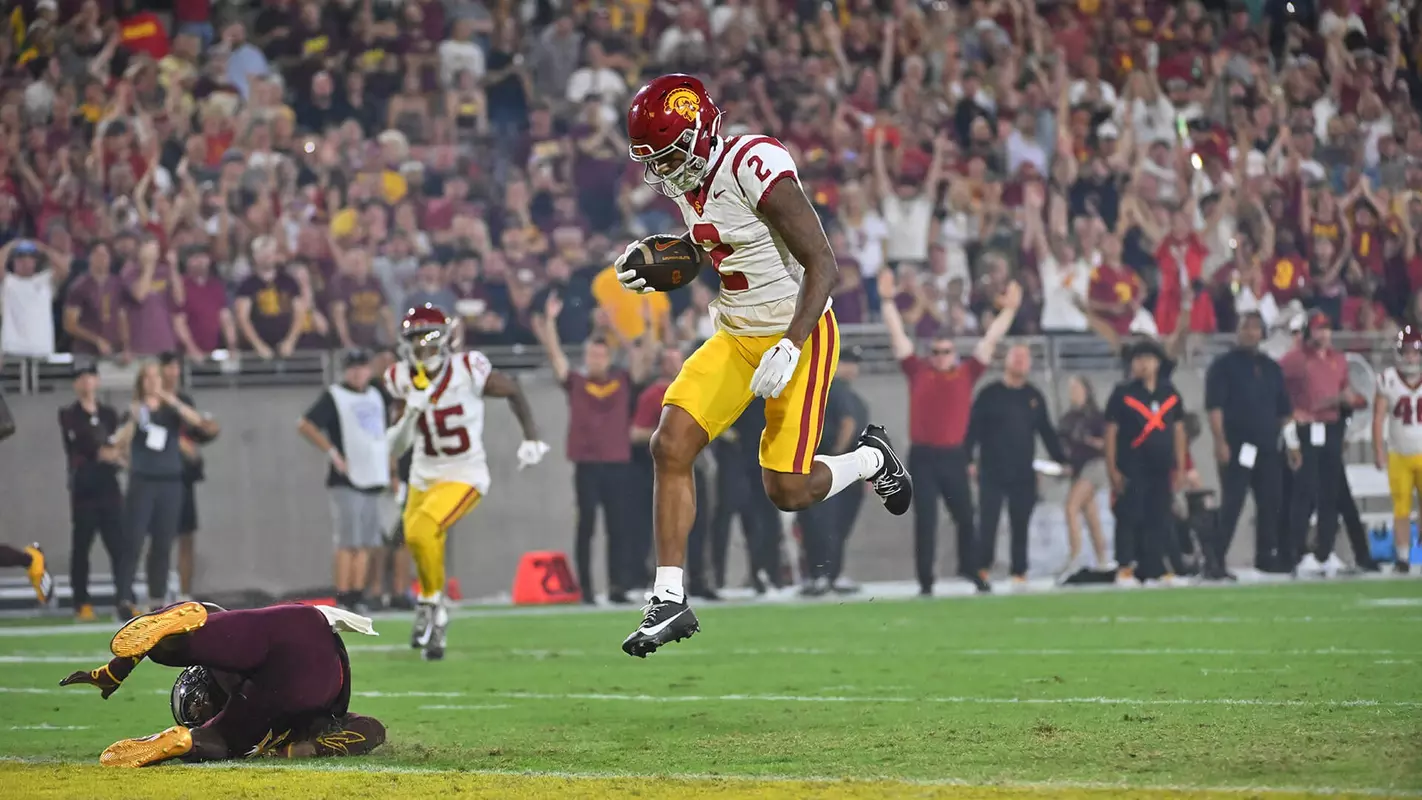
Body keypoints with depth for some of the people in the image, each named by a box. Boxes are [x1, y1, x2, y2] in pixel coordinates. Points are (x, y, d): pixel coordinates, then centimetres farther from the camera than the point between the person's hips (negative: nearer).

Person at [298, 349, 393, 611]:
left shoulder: (376, 397, 18)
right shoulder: (334, 396, -3)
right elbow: (305, 425, -11)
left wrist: (389, 471, 20)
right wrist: (333, 453, -15)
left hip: (374, 480, 7)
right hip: (347, 482, -7)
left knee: (367, 543, 6)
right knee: (349, 543, -10)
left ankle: (357, 595, 10)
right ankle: (343, 598, -8)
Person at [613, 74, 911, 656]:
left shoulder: (756, 167, -25)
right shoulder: (685, 178, 1)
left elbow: (823, 266, -25)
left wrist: (789, 347, -32)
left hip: (797, 332, -7)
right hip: (735, 335, 7)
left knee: (787, 490, -7)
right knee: (670, 446, -10)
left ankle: (871, 459, 26)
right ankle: (669, 602, -5)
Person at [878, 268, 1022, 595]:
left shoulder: (966, 374, 7)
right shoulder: (918, 372, 4)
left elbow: (990, 340, 9)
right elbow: (898, 335, 4)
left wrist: (1010, 309, 5)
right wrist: (887, 301, 0)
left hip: (954, 455, 1)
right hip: (923, 456, -1)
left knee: (965, 517, 9)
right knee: (925, 521, 0)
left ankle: (975, 571, 22)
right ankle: (925, 583, 3)